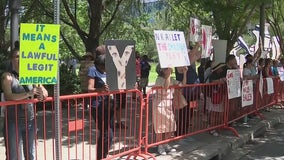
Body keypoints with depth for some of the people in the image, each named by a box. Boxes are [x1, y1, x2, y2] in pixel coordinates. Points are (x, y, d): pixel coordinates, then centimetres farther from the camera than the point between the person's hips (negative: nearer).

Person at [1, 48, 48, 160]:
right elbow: (9, 96, -18)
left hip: (30, 121, 4)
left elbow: (45, 92, 12)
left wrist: (41, 93, -12)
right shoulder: (7, 76, -4)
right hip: (13, 122, -4)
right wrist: (28, 94, -30)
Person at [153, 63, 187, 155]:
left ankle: (166, 145, 26)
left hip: (169, 105, 7)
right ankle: (160, 146, 14)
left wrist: (184, 73, -4)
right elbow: (166, 87, -35)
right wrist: (168, 74, -36)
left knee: (170, 125, 10)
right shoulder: (159, 79, -16)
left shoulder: (171, 79, 8)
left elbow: (183, 84, 4)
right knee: (160, 126, 1)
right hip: (160, 104, -7)